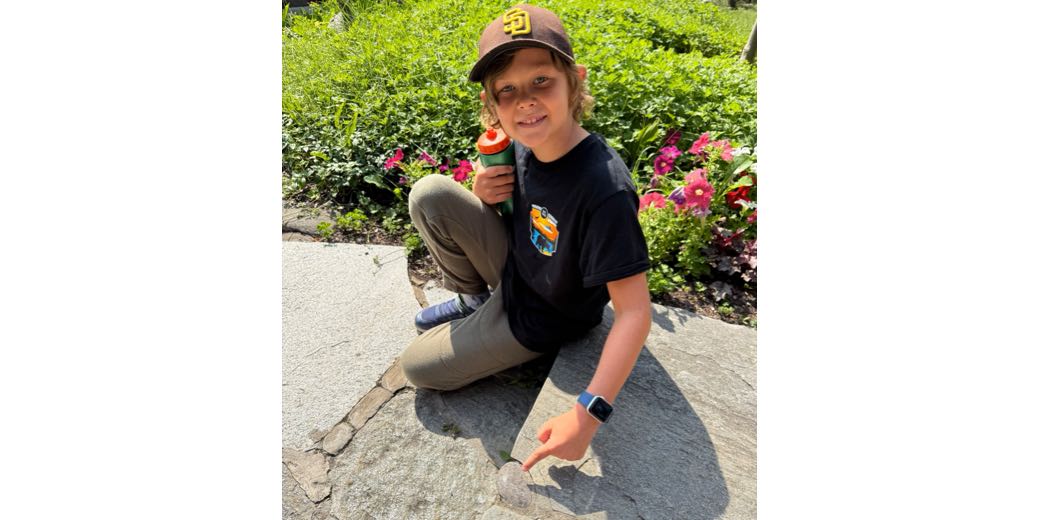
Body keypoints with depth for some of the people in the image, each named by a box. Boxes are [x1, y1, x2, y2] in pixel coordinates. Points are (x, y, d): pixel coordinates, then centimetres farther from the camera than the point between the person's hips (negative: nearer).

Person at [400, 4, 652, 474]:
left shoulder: (606, 191, -35)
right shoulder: (528, 142, -13)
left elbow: (634, 312, -32)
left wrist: (588, 413, -35)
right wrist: (485, 191, -16)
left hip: (538, 319, -6)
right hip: (512, 265, 6)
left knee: (417, 368, -1)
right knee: (429, 193, -12)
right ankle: (474, 299, 8)